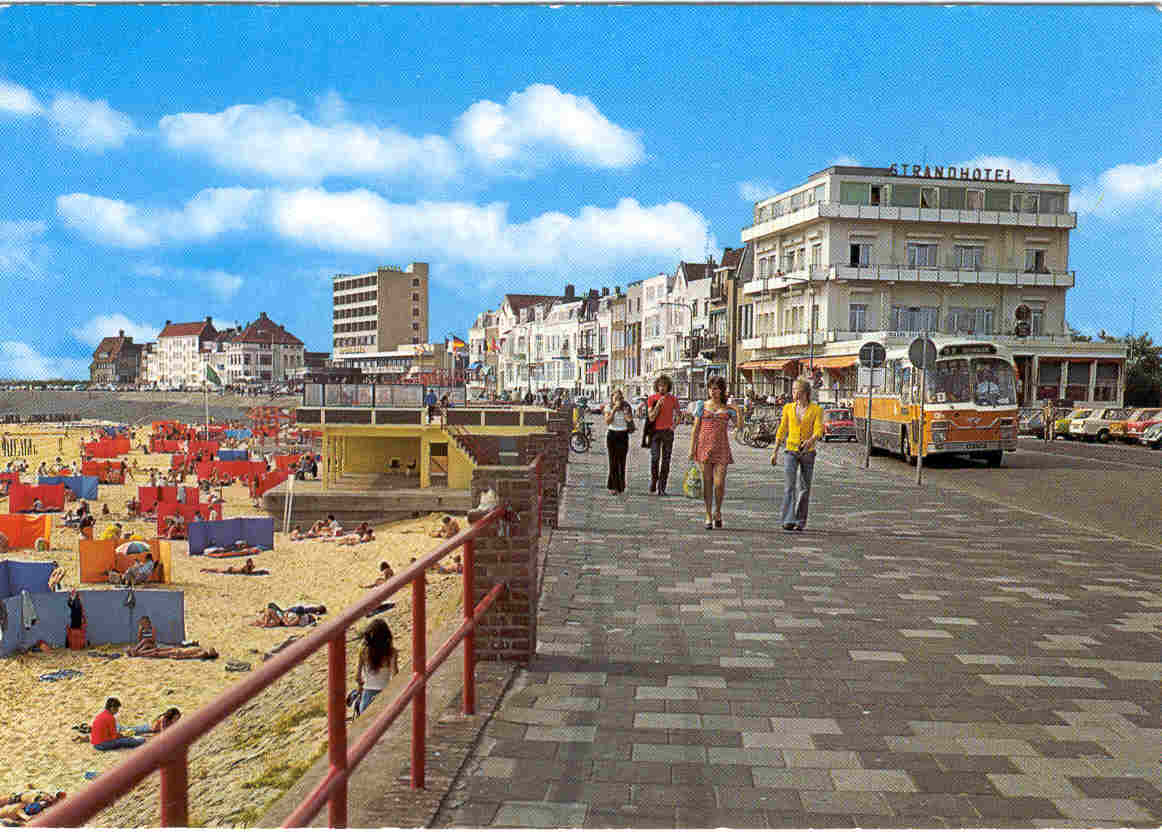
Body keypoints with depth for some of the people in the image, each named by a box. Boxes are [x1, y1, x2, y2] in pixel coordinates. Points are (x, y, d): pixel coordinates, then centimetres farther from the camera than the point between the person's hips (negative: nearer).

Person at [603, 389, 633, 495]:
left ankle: (620, 486, 3)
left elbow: (629, 419, -9)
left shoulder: (626, 407, 4)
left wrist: (624, 409, -14)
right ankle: (612, 486, 1)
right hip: (612, 434, -1)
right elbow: (607, 421, -9)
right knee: (613, 461, -4)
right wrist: (614, 409, -13)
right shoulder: (608, 407, 3)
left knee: (621, 461, -5)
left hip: (623, 435, 1)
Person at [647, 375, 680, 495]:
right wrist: (658, 405, -20)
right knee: (654, 458, -13)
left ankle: (662, 487, 5)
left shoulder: (673, 399, 3)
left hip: (668, 432, 2)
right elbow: (651, 418, -9)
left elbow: (677, 413, 21)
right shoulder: (651, 398, -3)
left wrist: (674, 424, 4)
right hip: (655, 432, -2)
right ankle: (653, 485, 1)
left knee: (666, 460, 1)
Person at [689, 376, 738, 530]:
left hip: (721, 448, 0)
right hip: (704, 446, 1)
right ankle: (708, 516, 10)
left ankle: (717, 511, 19)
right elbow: (695, 429, 7)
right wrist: (692, 449, 1)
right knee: (707, 482, 1)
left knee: (719, 484, -7)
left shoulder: (728, 409, 8)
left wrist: (738, 412, -14)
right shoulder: (702, 406, 8)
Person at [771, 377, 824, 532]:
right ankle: (788, 520, -20)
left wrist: (810, 441, -34)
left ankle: (800, 521, 18)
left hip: (808, 452, 0)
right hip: (791, 451, 1)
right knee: (790, 485, -14)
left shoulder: (815, 410, -1)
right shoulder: (788, 408, 6)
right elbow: (782, 431, 10)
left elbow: (818, 430, -13)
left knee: (804, 488, 5)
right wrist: (775, 452, 8)